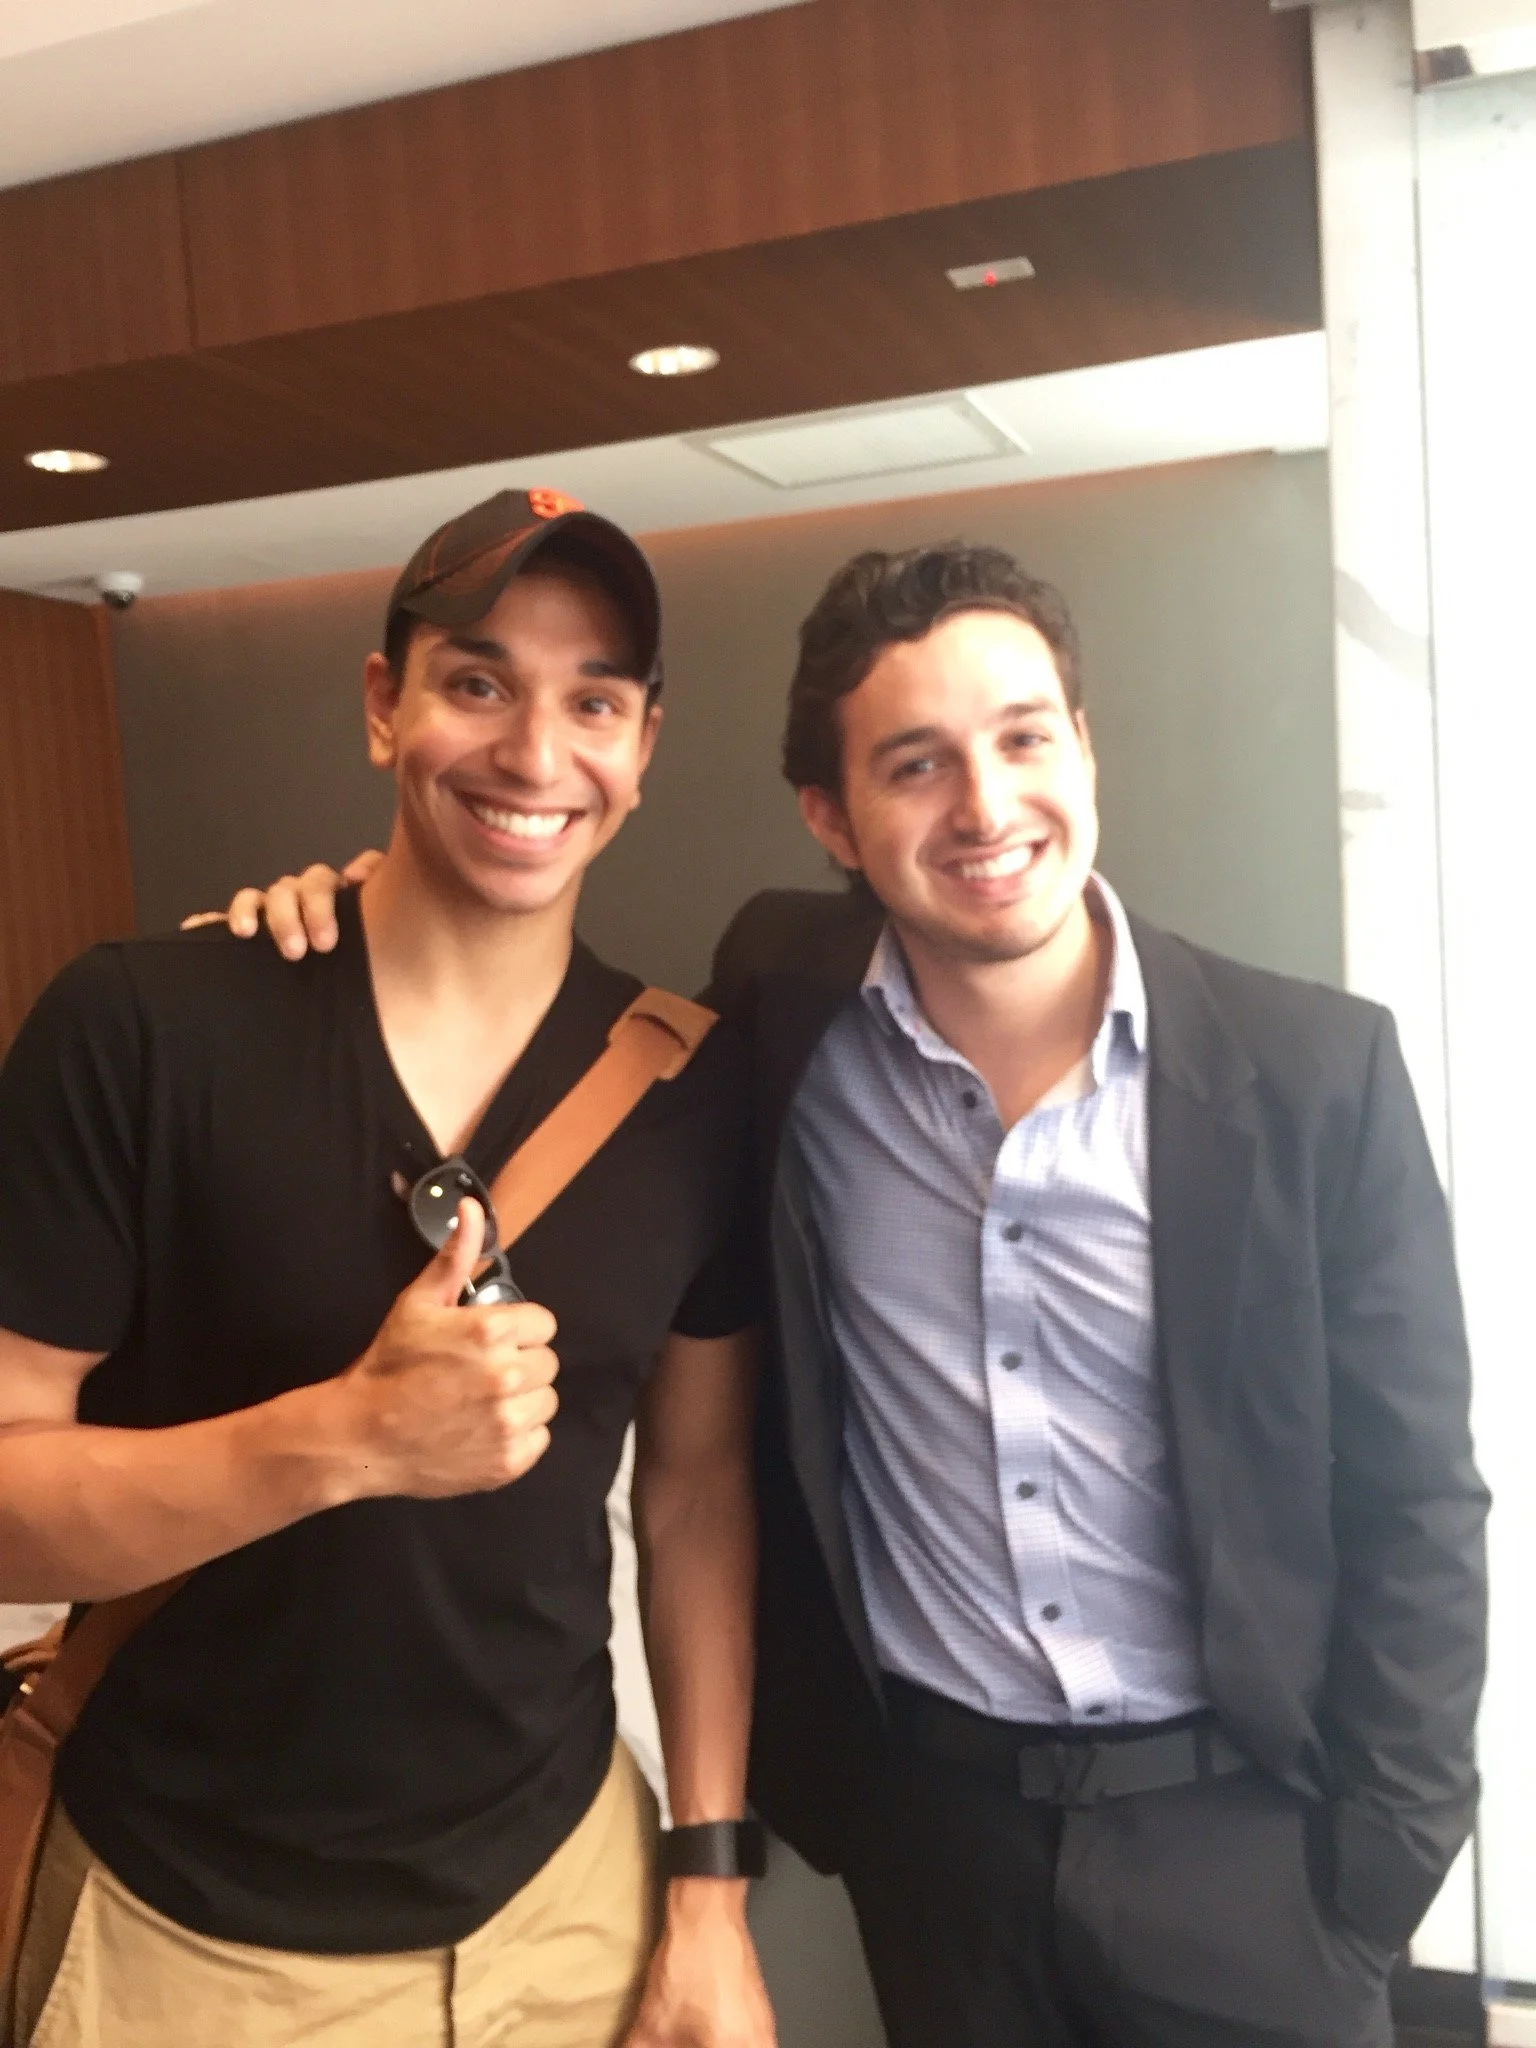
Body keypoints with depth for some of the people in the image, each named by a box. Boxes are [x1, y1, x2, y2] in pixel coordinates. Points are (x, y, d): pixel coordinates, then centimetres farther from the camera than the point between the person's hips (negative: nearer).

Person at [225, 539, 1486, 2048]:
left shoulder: (1317, 1072, -14)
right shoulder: (789, 1013, -10)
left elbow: (1415, 1510, -6)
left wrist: (1376, 1873, -5)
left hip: (1236, 1823, -1)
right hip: (928, 1808, 2)